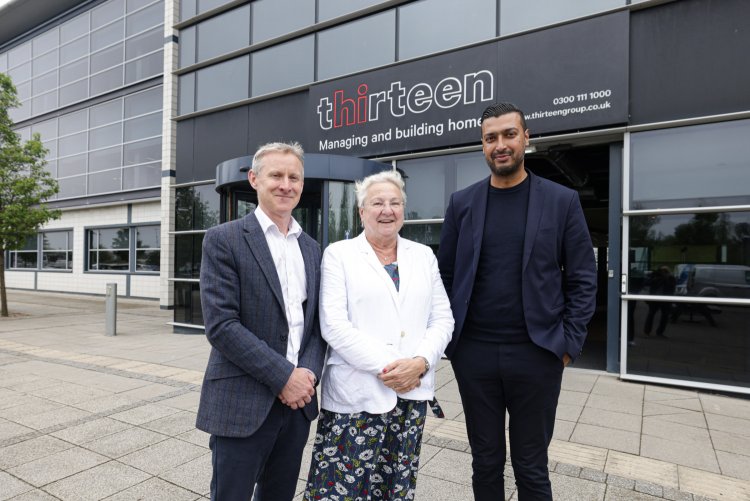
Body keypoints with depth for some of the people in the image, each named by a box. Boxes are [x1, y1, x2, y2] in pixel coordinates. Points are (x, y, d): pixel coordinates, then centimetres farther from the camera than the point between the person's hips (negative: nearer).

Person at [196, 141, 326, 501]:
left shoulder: (311, 248, 9)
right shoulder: (223, 239, -8)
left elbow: (316, 321, 10)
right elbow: (221, 325, -15)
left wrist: (308, 373, -7)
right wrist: (284, 377, -16)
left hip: (297, 400, 5)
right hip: (242, 404, -5)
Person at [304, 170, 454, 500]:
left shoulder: (424, 255, 10)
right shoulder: (339, 254, 0)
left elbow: (442, 319, 7)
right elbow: (333, 324, -9)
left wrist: (421, 362, -9)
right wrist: (384, 366, -16)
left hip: (412, 394, 4)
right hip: (355, 395, -3)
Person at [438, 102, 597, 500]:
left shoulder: (562, 201, 0)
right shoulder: (462, 203, 3)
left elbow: (582, 280, 1)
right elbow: (445, 275, 6)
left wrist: (569, 344, -5)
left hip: (536, 354, -1)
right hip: (473, 353, 2)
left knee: (531, 467, 14)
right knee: (485, 463, 16)